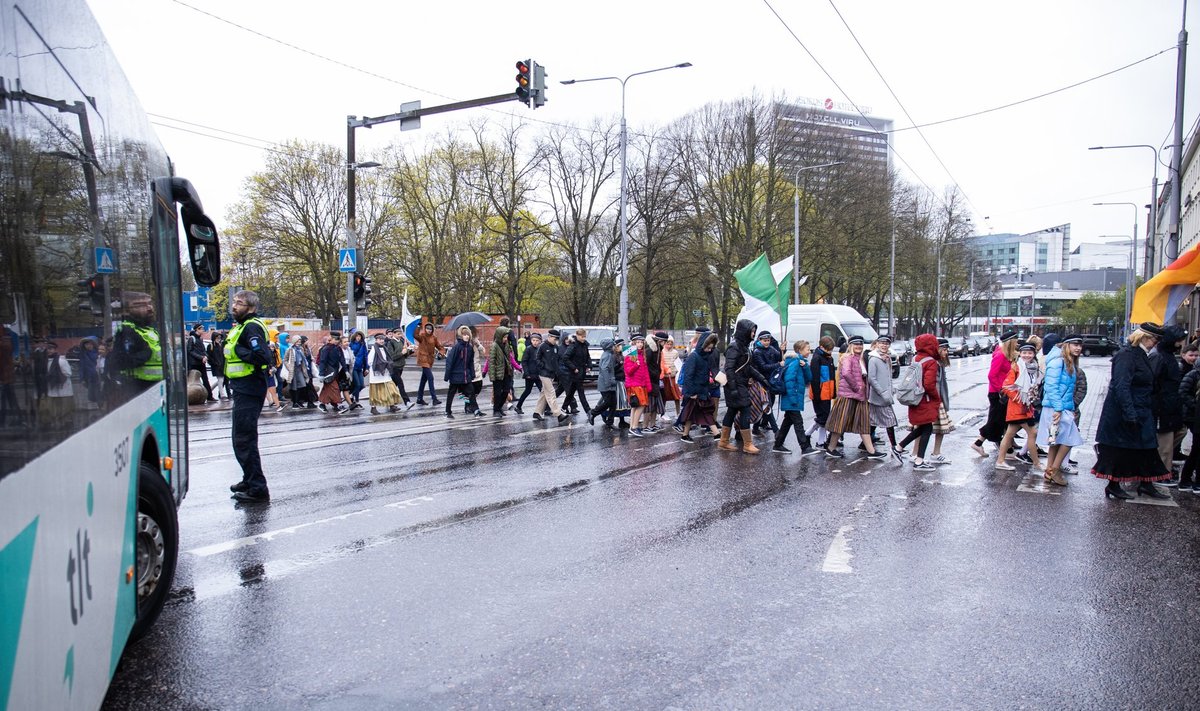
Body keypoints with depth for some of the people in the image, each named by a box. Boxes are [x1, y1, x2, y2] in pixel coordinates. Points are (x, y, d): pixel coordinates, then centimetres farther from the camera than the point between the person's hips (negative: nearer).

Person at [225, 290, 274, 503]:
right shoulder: (243, 326, 16)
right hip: (244, 390, 11)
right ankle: (250, 480, 35)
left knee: (244, 440, -8)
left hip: (248, 391, -11)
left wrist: (238, 350, -20)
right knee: (241, 437, 22)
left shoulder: (251, 327, -17)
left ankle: (258, 489, -3)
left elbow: (262, 356, -29)